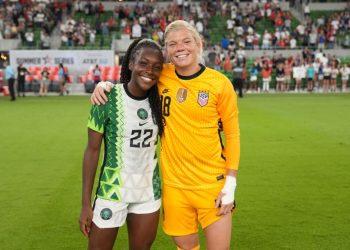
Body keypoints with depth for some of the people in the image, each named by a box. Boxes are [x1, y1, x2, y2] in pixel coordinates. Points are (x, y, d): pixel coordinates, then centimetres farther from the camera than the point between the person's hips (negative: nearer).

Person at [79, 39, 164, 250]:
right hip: (113, 191, -4)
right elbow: (92, 150, -9)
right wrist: (86, 204, -10)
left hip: (149, 192, 4)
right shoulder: (108, 98, -13)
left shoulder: (159, 99, -1)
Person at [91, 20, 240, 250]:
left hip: (213, 184, -2)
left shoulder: (220, 84, -7)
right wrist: (104, 84, -3)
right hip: (174, 184, 2)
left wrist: (231, 184, -6)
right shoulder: (162, 75, -1)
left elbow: (232, 134, -1)